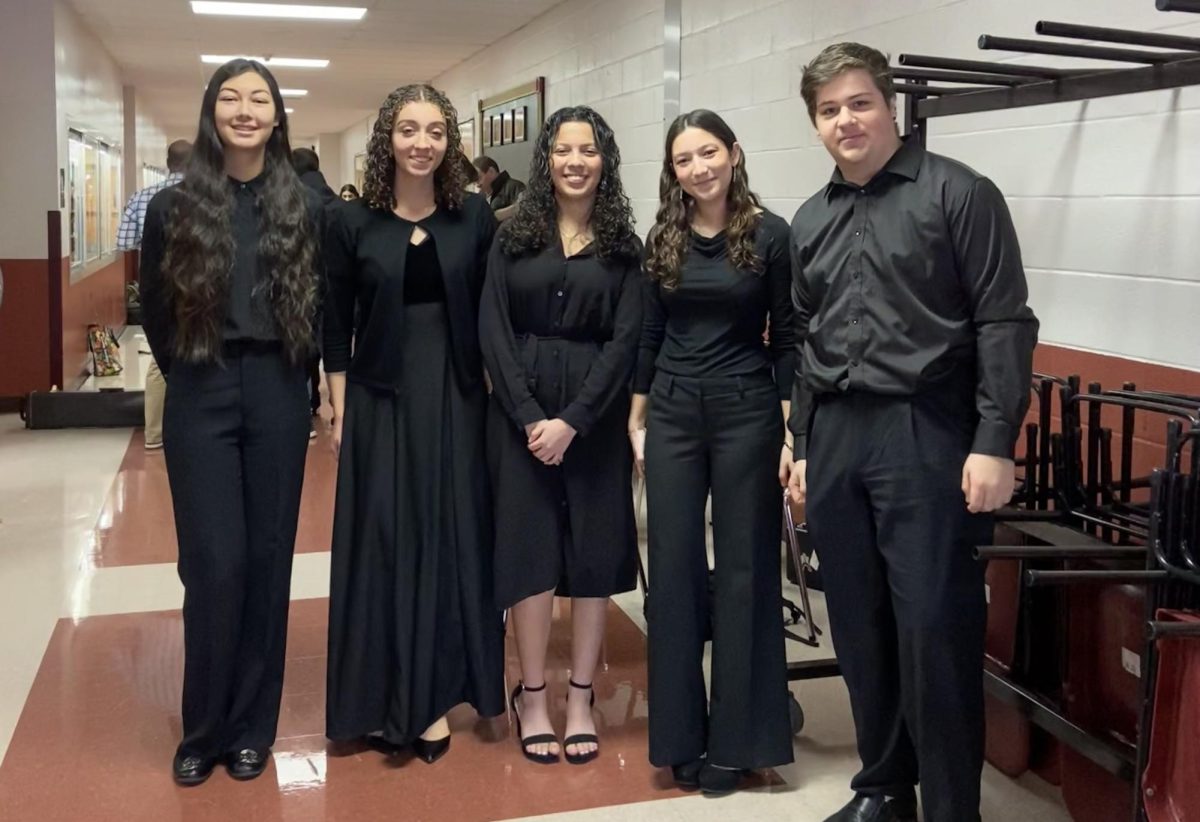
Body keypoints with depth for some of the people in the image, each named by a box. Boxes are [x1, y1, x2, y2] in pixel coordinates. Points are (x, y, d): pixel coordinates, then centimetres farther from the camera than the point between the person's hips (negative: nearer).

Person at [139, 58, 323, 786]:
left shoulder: (305, 207, 2)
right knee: (214, 564, -3)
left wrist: (290, 368, 6)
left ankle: (252, 726, 20)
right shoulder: (174, 206, 0)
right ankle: (205, 728, 15)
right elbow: (156, 310, 8)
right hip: (201, 400, -1)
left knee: (267, 559, 6)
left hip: (277, 397, 1)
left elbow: (322, 303, 9)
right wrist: (192, 372, 11)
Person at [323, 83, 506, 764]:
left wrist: (497, 396, 0)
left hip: (457, 399, 1)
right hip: (380, 400, 0)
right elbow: (337, 327, 3)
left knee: (451, 540, 5)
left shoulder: (475, 215, 1)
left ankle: (434, 696, 18)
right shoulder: (353, 221, -1)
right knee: (384, 544, 4)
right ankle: (385, 699, 16)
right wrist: (340, 412, 0)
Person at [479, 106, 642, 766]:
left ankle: (580, 698, 14)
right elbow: (493, 332, -2)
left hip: (595, 413, 0)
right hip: (520, 411, 0)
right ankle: (532, 696, 12)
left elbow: (625, 340, -4)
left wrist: (572, 421, -14)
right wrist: (530, 417, -13)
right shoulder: (513, 238, 5)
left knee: (594, 547, 3)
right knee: (528, 545, 0)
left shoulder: (623, 246, 4)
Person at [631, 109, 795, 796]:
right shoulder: (664, 238, 6)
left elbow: (786, 339, -4)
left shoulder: (770, 234, -5)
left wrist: (792, 432, -8)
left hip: (746, 411, -3)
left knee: (742, 569, 4)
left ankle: (736, 738, 16)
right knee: (674, 569, 5)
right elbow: (651, 335, 11)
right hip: (672, 412, 4)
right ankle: (680, 732, 19)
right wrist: (637, 419, 9)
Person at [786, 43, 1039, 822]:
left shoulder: (959, 193, -3)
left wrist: (995, 443, -15)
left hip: (927, 435, -5)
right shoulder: (811, 221, 15)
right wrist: (804, 446, 17)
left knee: (934, 631, -3)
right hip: (836, 439, 6)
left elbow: (1004, 322, -8)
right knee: (859, 628, 11)